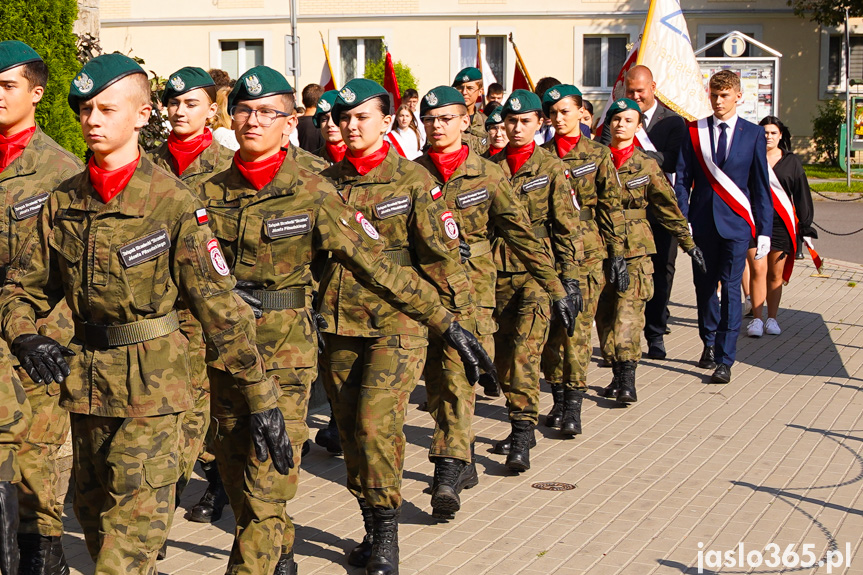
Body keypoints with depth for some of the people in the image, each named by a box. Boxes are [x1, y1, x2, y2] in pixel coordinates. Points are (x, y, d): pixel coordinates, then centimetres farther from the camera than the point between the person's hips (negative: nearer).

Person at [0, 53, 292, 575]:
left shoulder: (173, 202, -12)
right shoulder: (65, 201, 4)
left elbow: (222, 307, -12)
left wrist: (262, 397, -12)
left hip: (151, 387, -6)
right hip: (85, 383, 6)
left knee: (134, 530, -5)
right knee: (94, 513, 19)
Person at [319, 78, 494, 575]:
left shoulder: (413, 180, -3)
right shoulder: (328, 181, 9)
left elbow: (442, 254, -4)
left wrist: (457, 321, -8)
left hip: (396, 324, -5)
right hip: (339, 324, 5)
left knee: (377, 423, -14)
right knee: (352, 428, 8)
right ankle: (372, 529, 23)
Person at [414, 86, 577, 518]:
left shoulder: (487, 175, 1)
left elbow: (522, 234, 3)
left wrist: (556, 288, 3)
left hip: (470, 287, -3)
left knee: (457, 377, -14)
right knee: (436, 381, 8)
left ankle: (447, 476, -18)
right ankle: (462, 463, 24)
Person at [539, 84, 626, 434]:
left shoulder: (598, 155, 5)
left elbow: (611, 206, 3)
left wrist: (617, 253, -2)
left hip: (587, 251, -2)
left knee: (578, 325, -7)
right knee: (552, 324, 4)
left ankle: (574, 404, -4)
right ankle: (558, 399, 15)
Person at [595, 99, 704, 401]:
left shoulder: (646, 165, 3)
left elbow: (668, 208, 10)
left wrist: (689, 244, 12)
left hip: (634, 248, -2)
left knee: (628, 311, -13)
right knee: (604, 312, 2)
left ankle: (628, 379, -16)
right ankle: (617, 374, 10)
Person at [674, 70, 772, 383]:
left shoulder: (753, 134, 3)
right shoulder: (695, 131, 5)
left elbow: (761, 185, 4)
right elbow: (682, 179, 3)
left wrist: (764, 230, 0)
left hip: (736, 222, -2)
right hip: (703, 222, 2)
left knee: (730, 288, -6)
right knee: (704, 286, 10)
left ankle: (725, 360, -3)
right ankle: (710, 343, 31)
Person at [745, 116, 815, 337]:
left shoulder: (791, 162, 9)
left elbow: (801, 195, 10)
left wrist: (806, 227, 6)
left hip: (781, 223, 1)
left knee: (776, 275, 4)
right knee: (758, 270, -10)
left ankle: (772, 319, 14)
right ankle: (757, 319, -5)